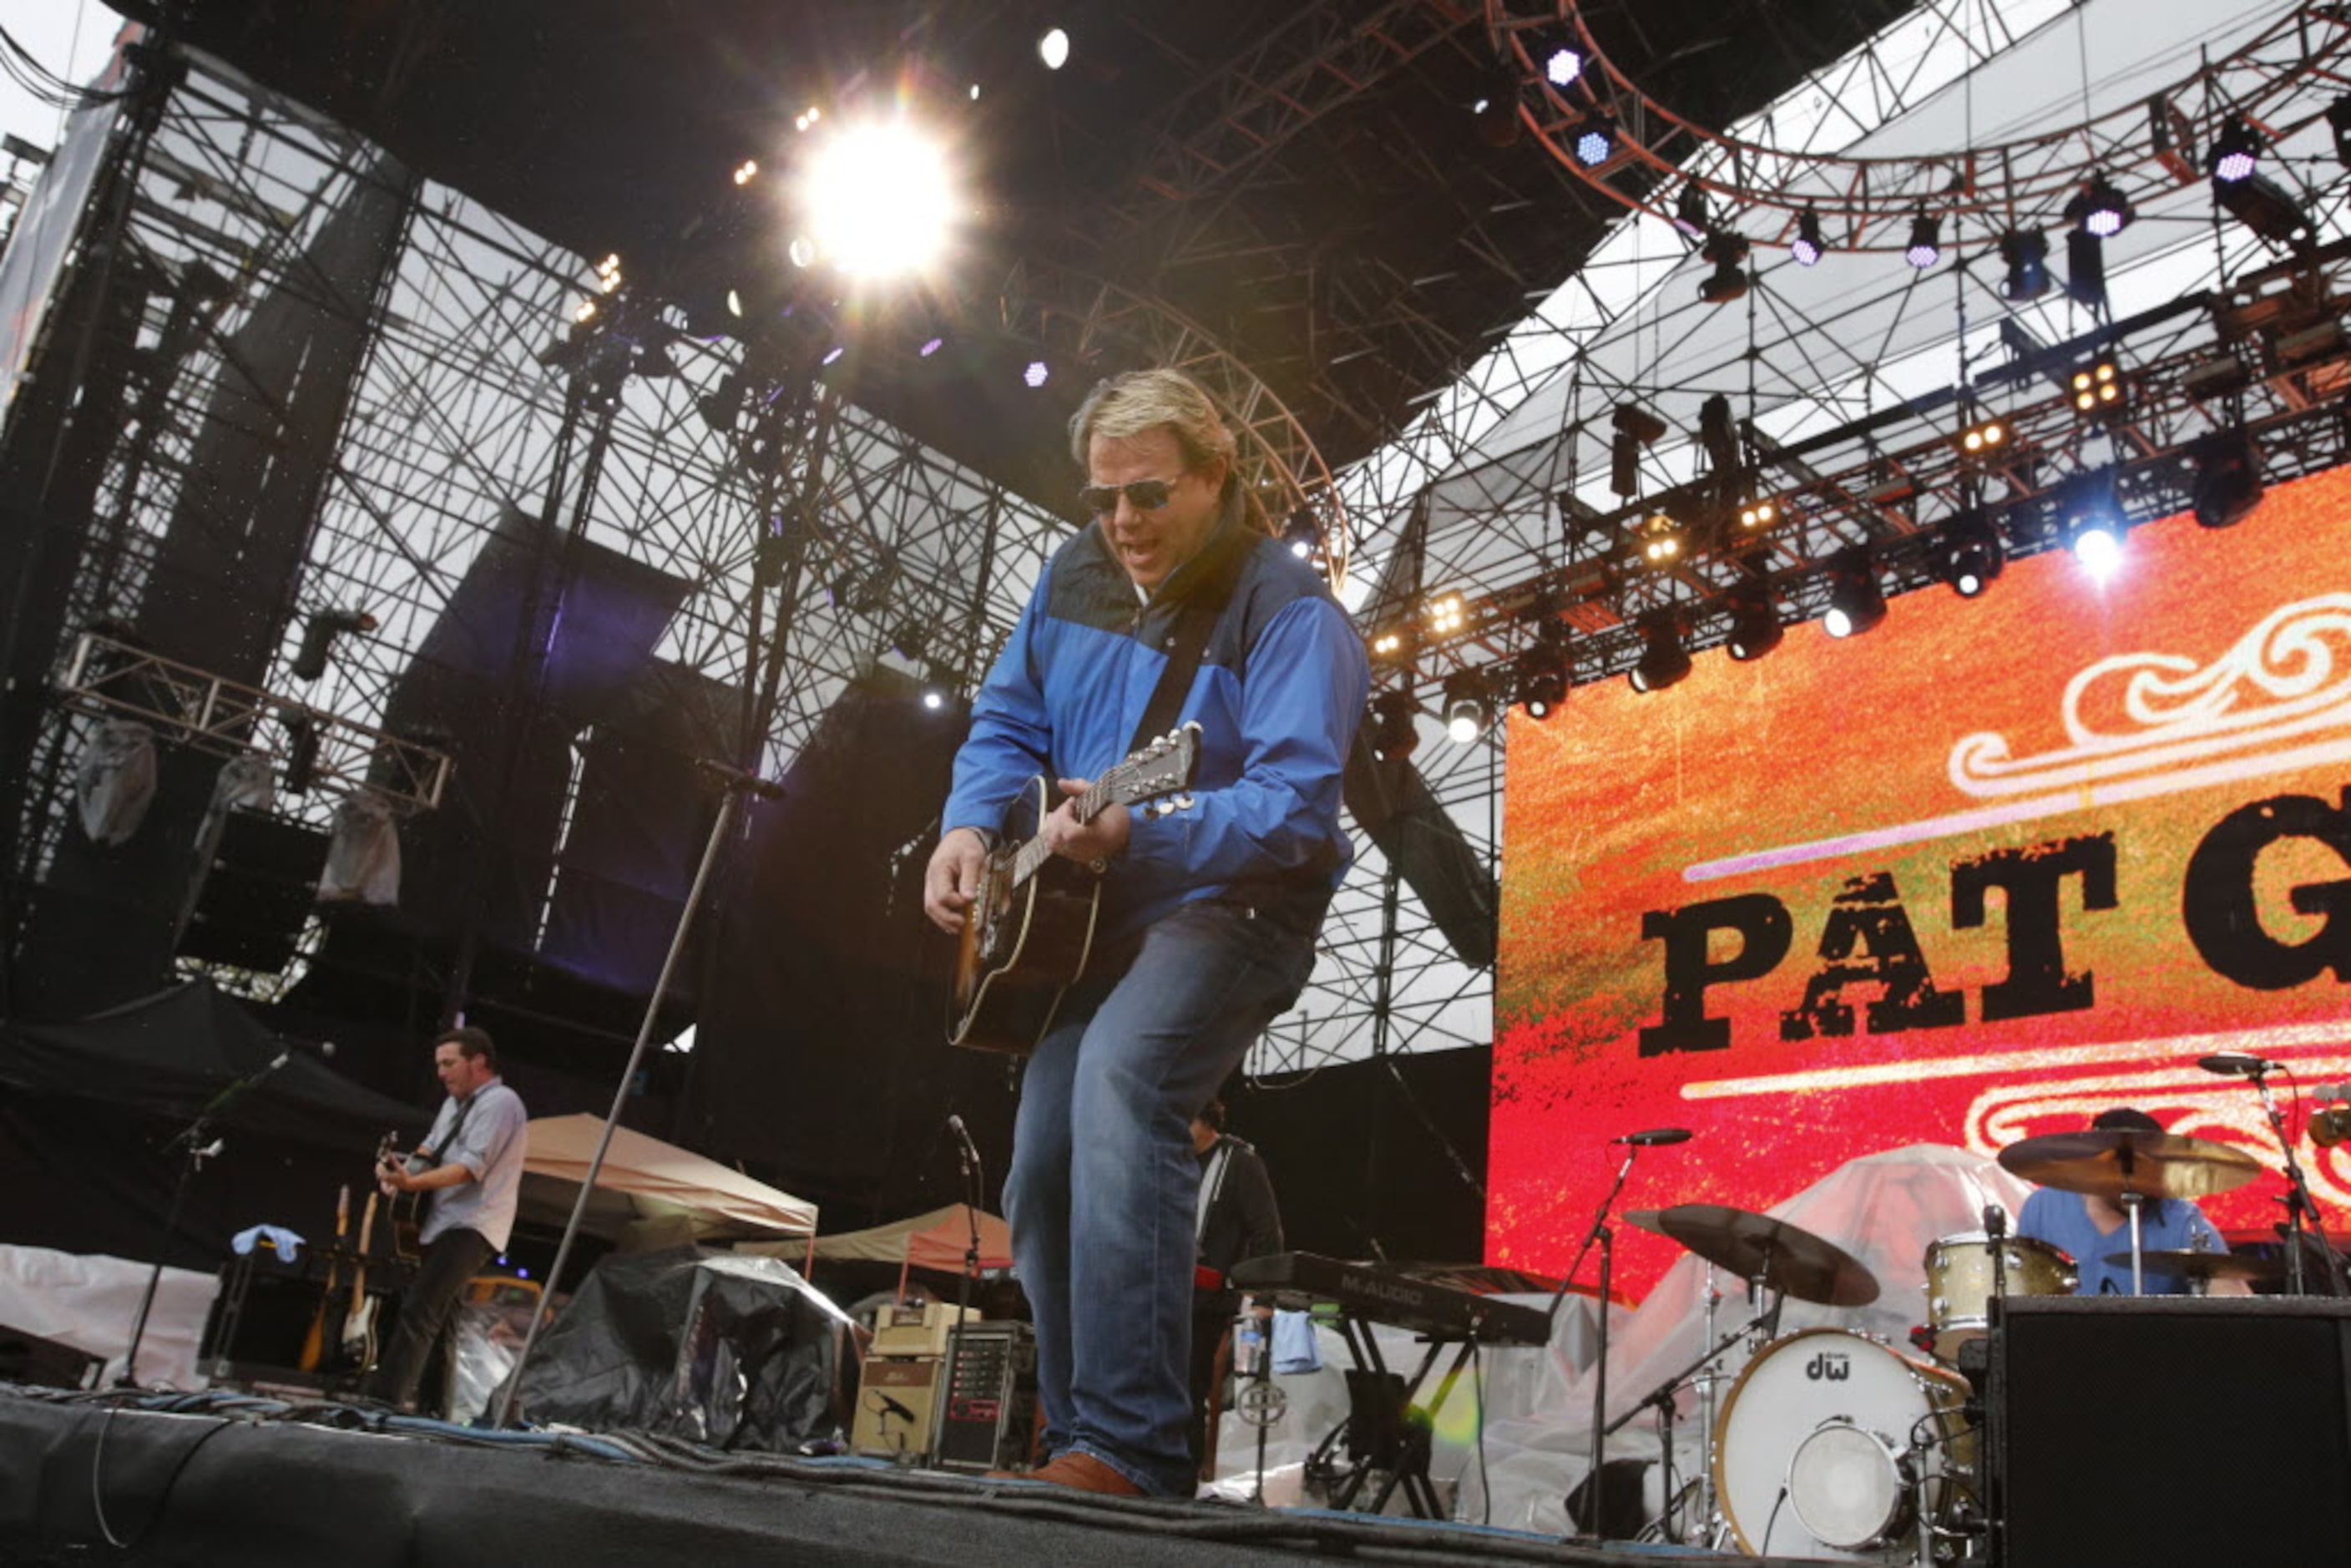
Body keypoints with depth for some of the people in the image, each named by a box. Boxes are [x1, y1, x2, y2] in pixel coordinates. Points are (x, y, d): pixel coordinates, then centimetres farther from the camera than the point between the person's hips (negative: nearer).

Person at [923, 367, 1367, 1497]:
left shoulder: (1286, 613, -16)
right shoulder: (1076, 576, 7)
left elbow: (1295, 805, -26)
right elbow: (1007, 720, 14)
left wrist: (1138, 832, -38)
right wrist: (970, 826, -5)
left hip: (1228, 907, -8)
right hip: (1085, 915, 8)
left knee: (1120, 1081, -33)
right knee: (1043, 1178, 6)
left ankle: (1130, 1447, -29)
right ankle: (1076, 1442, 21)